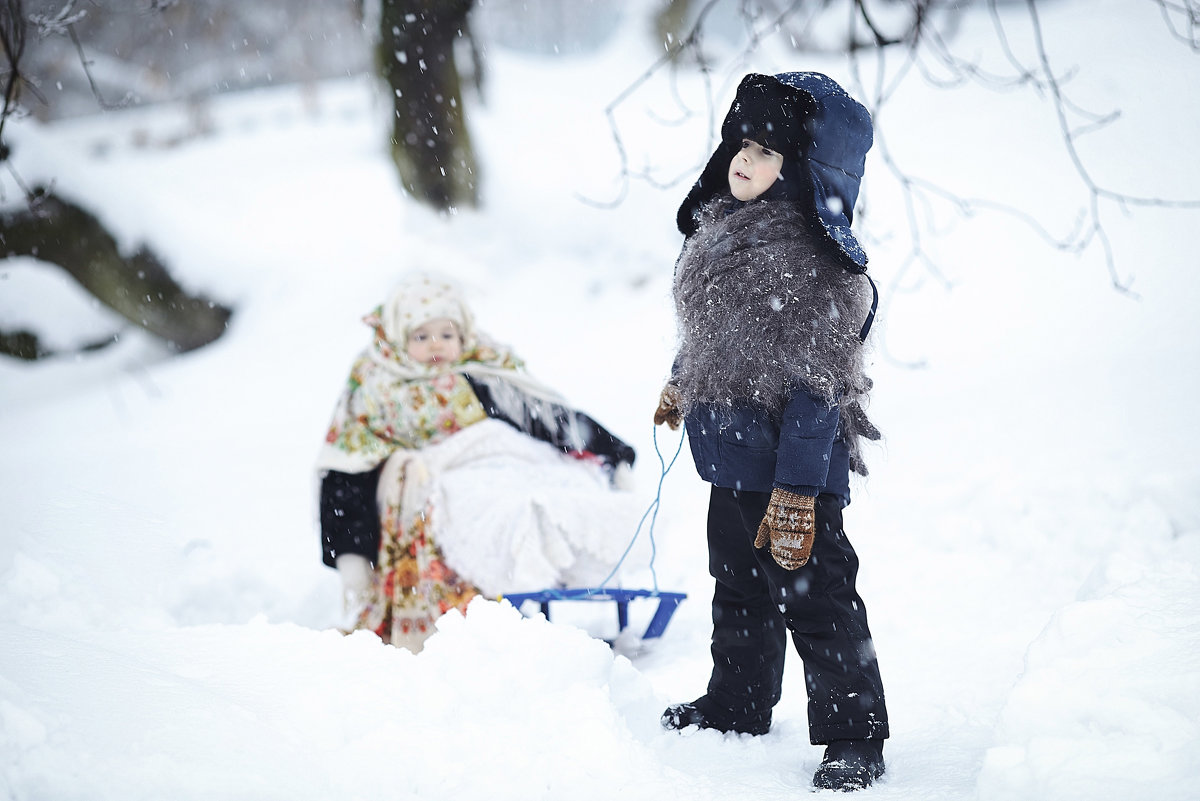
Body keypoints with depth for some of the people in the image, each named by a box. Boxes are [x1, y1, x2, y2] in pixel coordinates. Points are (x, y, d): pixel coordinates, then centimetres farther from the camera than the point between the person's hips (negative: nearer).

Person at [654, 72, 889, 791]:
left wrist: (797, 488, -27)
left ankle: (854, 737, 11)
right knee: (739, 590, 23)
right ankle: (738, 704, 40)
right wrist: (683, 383, 38)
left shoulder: (807, 260, -24)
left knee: (813, 596, -1)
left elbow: (817, 384, -26)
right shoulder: (724, 226, 5)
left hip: (790, 469, -9)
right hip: (732, 455, 10)